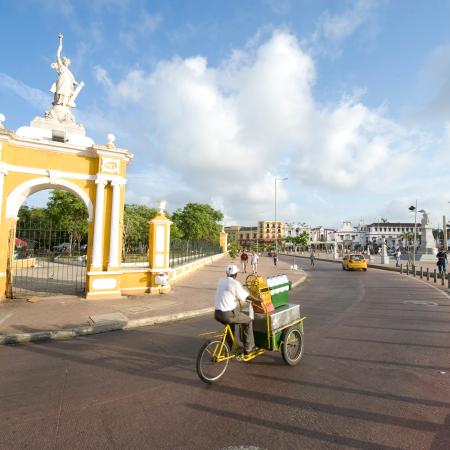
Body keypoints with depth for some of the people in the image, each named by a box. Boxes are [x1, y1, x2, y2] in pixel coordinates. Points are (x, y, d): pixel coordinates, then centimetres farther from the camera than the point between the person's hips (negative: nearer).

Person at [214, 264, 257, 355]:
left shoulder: (221, 281, 9)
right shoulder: (235, 283, -12)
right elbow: (247, 296, -7)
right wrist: (259, 299, 8)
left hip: (217, 314, 8)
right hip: (228, 314, -7)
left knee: (231, 324, 35)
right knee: (248, 321, 13)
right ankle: (248, 348, 18)